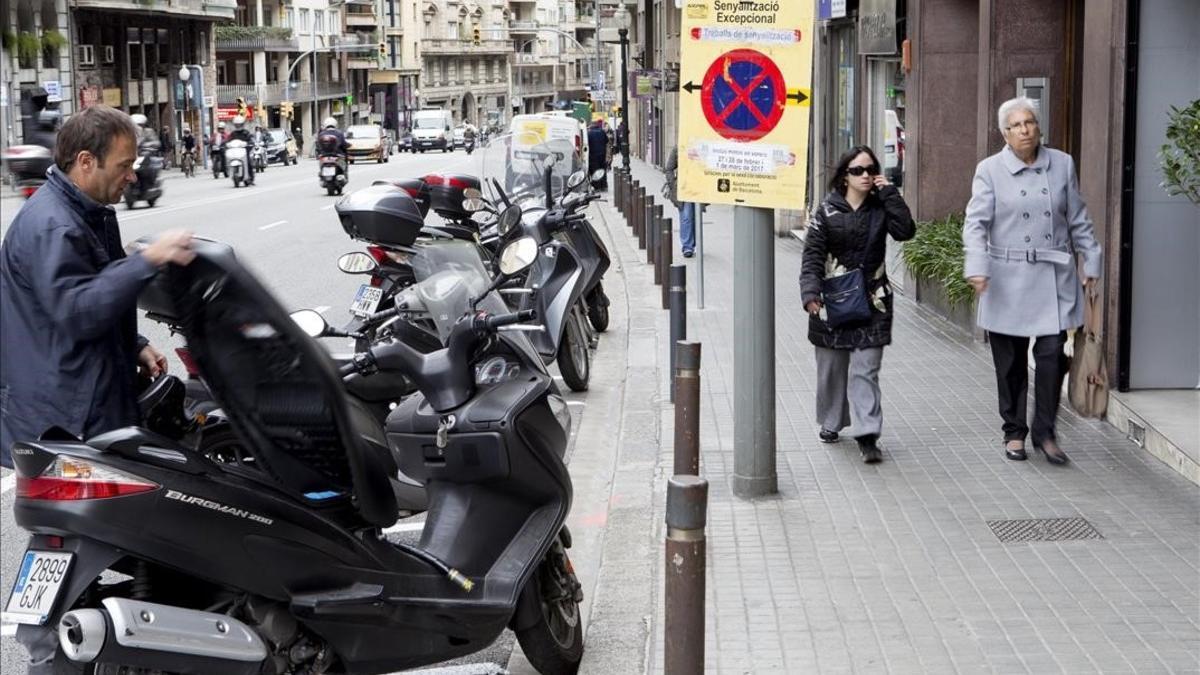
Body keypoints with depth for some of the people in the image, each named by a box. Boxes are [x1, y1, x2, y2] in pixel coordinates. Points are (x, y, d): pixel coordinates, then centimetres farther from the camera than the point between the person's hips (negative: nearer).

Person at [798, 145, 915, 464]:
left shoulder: (881, 208, 4)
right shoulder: (827, 211, 0)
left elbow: (905, 231, -13)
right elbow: (812, 255, -5)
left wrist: (889, 193, -10)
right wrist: (810, 291, -18)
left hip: (871, 302, 0)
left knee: (865, 370, -6)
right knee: (832, 367, 12)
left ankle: (868, 436, -10)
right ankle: (831, 423, 30)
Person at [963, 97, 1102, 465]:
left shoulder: (1062, 164, 6)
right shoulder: (990, 170, -2)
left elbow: (1078, 220, 13)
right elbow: (976, 222, -8)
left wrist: (1091, 261, 12)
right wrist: (977, 266, -20)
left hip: (1054, 278, 2)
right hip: (1007, 280, -1)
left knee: (1052, 354, -6)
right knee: (1010, 362, 6)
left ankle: (1045, 433, 8)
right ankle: (1014, 432, 21)